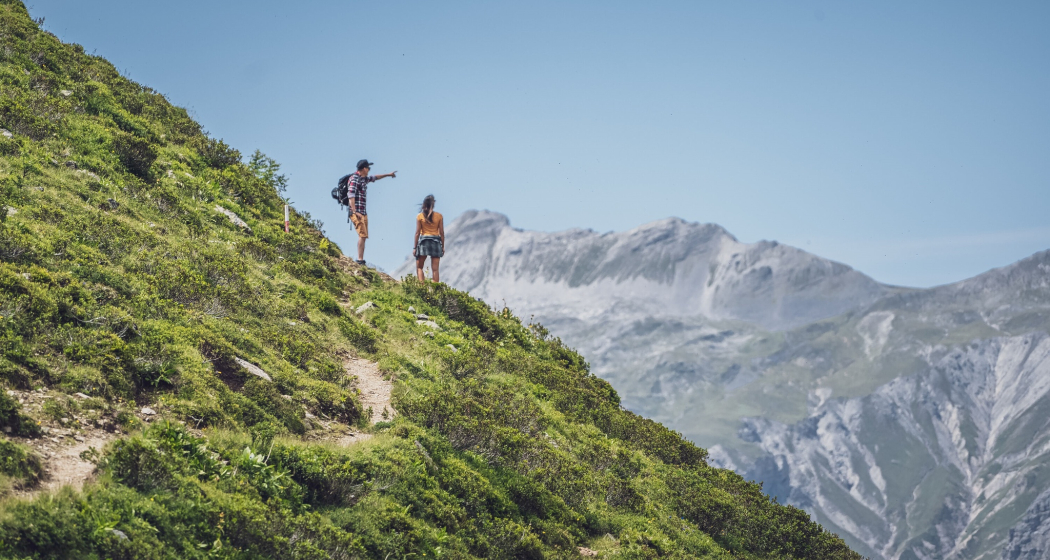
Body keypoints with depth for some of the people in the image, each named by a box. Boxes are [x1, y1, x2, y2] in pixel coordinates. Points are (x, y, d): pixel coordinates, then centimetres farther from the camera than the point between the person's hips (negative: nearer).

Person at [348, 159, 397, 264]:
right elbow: (350, 195, -20)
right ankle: (360, 259, -20)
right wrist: (354, 212, -28)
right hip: (357, 212, -10)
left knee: (363, 236, 7)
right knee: (362, 235, -16)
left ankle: (361, 259, 8)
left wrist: (388, 175, 45)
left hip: (363, 212, 10)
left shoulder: (364, 178, 16)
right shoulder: (354, 178, -11)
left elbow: (375, 178, 38)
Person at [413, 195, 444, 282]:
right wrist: (443, 246, 8)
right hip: (436, 242, 1)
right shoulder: (439, 216, -1)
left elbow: (417, 232, -4)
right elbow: (442, 232, 0)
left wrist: (415, 247, 2)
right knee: (435, 269, 3)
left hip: (423, 241, -1)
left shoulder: (420, 216, -4)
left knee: (419, 267, 9)